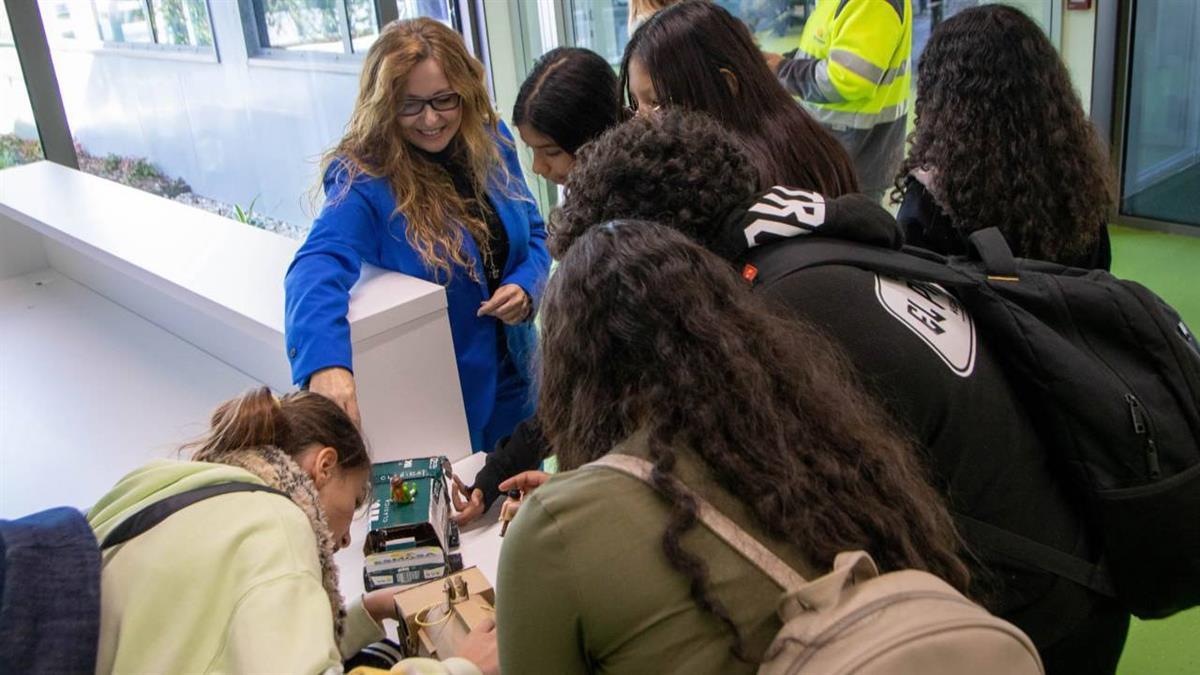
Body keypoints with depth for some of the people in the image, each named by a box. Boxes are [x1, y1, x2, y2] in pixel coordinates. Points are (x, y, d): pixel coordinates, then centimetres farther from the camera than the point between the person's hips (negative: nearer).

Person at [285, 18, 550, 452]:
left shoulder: (491, 142, -5)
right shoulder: (364, 179, -22)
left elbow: (533, 234, 8)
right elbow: (318, 267, -38)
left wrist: (525, 287, -14)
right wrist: (327, 362, -57)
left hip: (512, 379, 5)